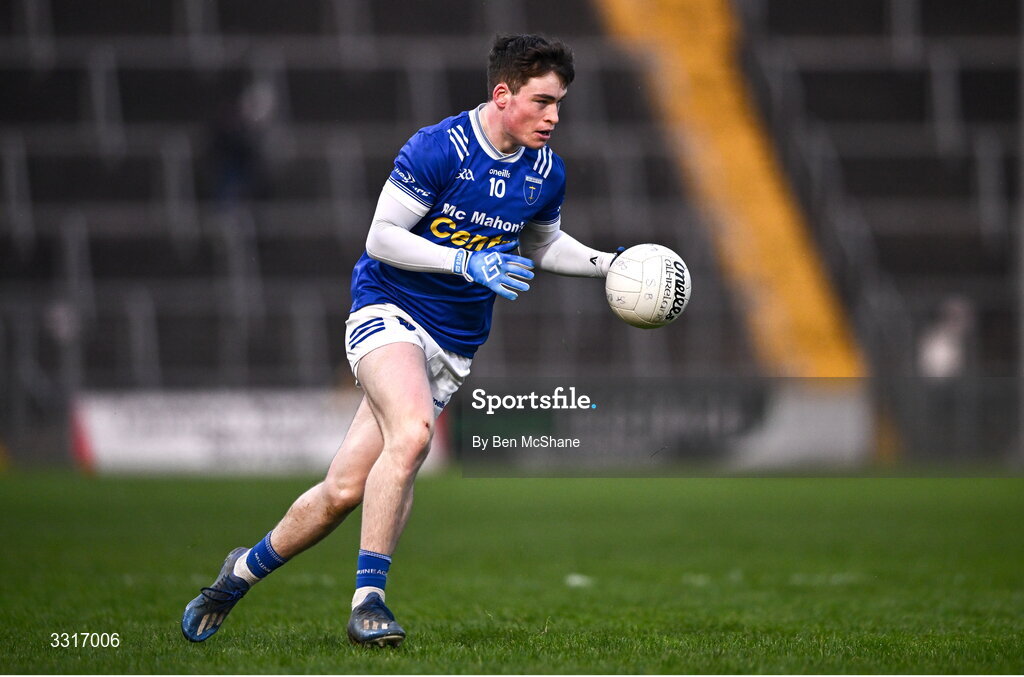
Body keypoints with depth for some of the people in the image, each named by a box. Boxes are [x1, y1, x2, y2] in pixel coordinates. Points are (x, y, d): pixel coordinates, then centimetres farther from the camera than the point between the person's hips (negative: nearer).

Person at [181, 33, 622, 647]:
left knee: (345, 490, -1)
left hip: (455, 344, 5)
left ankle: (246, 568, 21)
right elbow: (382, 237, -15)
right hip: (388, 311, -5)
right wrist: (468, 262, -24)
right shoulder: (437, 148, -16)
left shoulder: (547, 171, 3)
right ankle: (368, 600, -26)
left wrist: (608, 264, 6)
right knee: (411, 433, -34)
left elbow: (543, 245, 22)